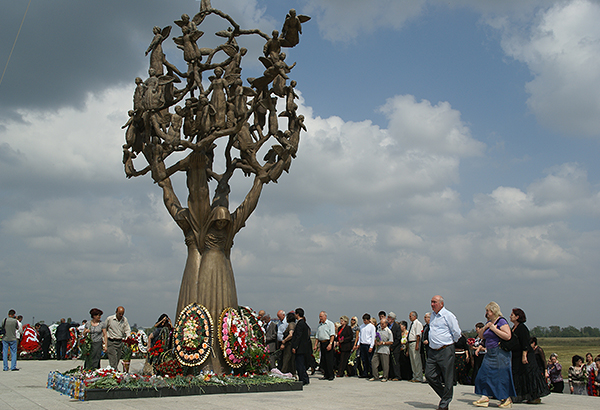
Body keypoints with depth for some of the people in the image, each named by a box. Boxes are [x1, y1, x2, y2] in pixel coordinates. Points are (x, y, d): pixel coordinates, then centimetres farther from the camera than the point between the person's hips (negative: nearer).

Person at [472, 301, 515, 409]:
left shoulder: (501, 321, -10)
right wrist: (485, 327, 4)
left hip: (499, 353, -8)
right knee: (484, 374, 1)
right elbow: (482, 336, 23)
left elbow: (508, 336, -21)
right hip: (489, 353, 8)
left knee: (501, 376, -2)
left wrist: (493, 328, -19)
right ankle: (485, 398, 2)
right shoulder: (489, 322, 15)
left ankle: (507, 399, 12)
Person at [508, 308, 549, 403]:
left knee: (529, 375, -5)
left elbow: (525, 343, -20)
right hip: (516, 357, 10)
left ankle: (536, 397, 1)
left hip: (525, 356, -10)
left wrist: (524, 356, -23)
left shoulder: (522, 328, -14)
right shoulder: (514, 328, 13)